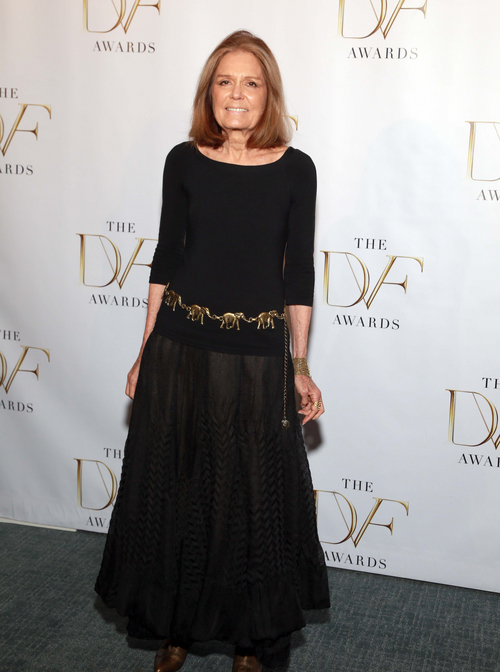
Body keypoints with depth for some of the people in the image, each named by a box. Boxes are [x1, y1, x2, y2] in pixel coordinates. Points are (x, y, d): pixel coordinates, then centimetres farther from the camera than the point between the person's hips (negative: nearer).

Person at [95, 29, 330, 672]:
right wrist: (146, 351, 4)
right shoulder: (184, 161, 1)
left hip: (258, 358, -1)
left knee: (253, 497, 9)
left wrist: (299, 366, -1)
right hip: (180, 349, 1)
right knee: (174, 490, 12)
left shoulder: (294, 168, -2)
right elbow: (166, 258, 5)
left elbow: (298, 272, 1)